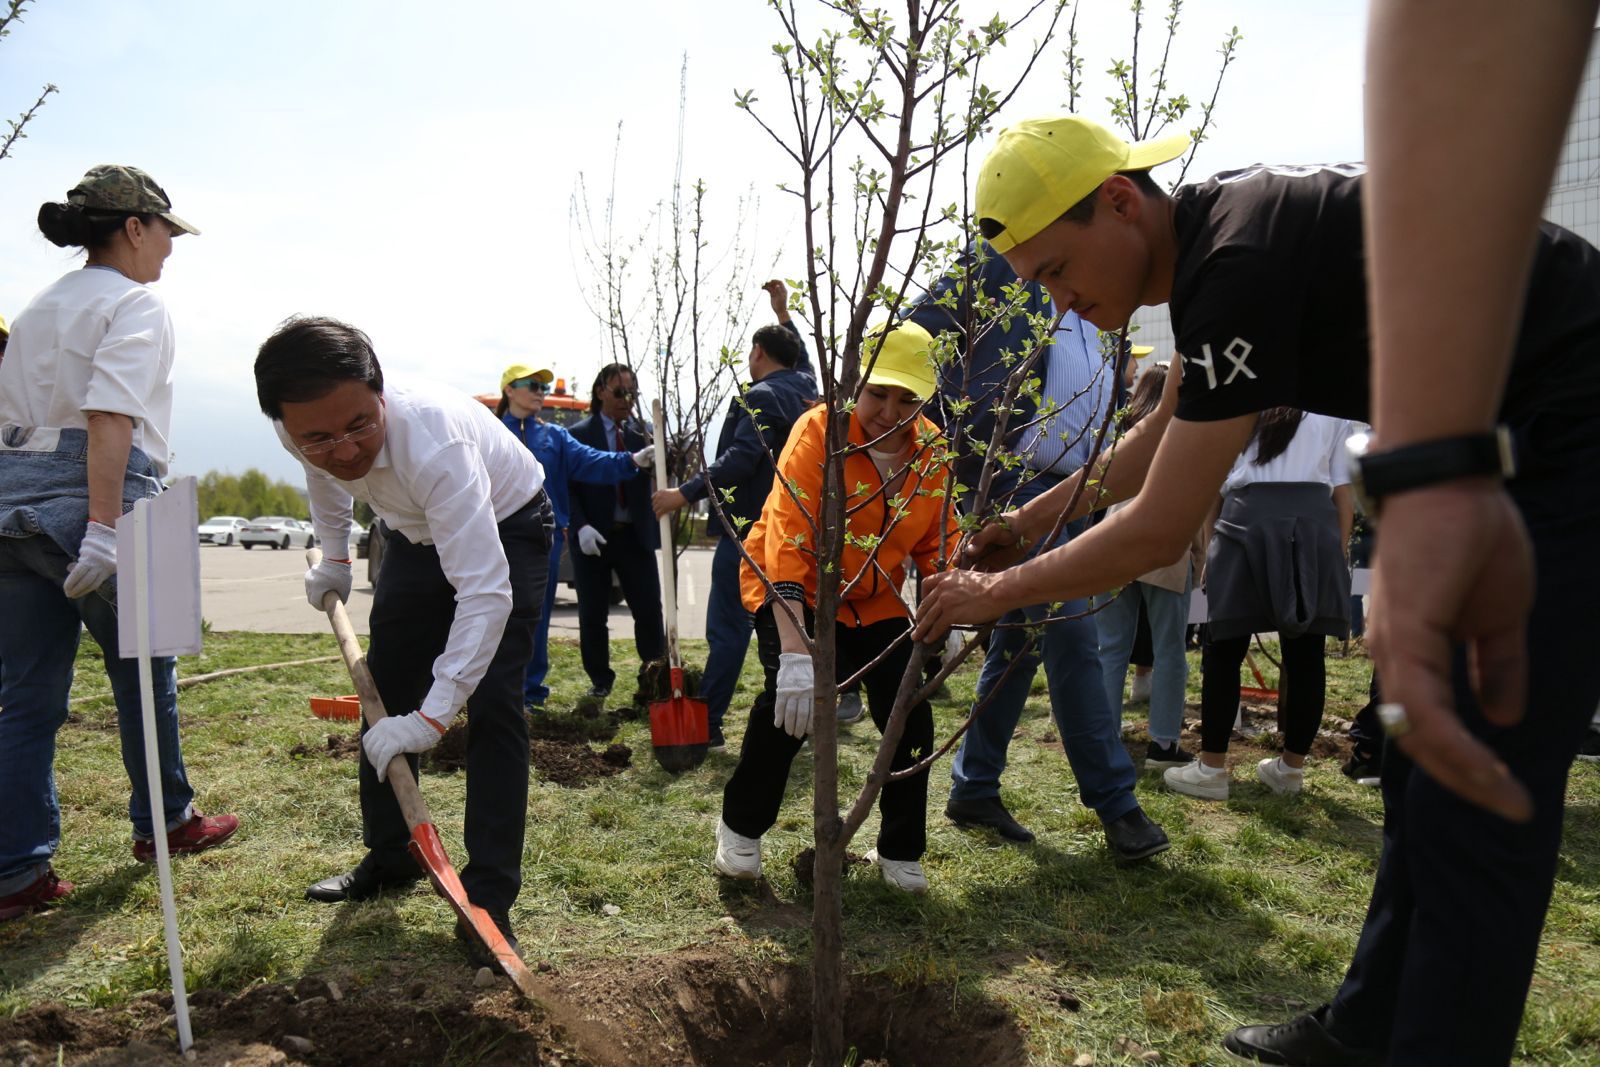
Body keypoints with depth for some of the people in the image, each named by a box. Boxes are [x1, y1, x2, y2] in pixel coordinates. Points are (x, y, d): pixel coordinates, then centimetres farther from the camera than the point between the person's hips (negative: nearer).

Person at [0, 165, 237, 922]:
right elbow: (109, 416, -19)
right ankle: (165, 823, 26)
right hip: (88, 497, -7)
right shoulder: (135, 304, -5)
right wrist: (103, 530, -25)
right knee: (143, 668, 10)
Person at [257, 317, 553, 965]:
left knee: (492, 702, -18)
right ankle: (388, 858, 29)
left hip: (506, 527, -6)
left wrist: (431, 716, -50)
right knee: (384, 694, 10)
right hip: (417, 533, 7)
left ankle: (489, 895, -7)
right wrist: (333, 558, 11)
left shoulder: (433, 439, -44)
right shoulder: (300, 431, -24)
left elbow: (486, 592, -47)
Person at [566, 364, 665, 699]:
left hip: (636, 536, 2)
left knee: (650, 611, 2)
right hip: (594, 537, -2)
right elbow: (569, 487, -4)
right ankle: (600, 680, 23)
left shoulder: (641, 434, 8)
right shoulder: (579, 434, 0)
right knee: (593, 615, 7)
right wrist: (581, 526, -16)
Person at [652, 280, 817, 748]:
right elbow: (801, 359, 37)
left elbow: (741, 459, -26)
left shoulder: (761, 396, -13)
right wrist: (783, 311, 44)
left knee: (728, 627, -6)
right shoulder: (804, 387, 13)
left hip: (748, 529, -9)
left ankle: (706, 725, -2)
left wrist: (686, 493, -28)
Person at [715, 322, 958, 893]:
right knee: (790, 702, -24)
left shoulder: (930, 449, -8)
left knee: (910, 715, -5)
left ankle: (899, 852, 17)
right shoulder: (819, 432, -25)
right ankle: (741, 828, 3)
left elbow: (936, 541, 5)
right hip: (794, 592, -5)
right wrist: (795, 656, -41)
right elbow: (787, 545, -33)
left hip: (876, 601, 5)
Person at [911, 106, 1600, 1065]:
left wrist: (1000, 592, -12)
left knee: (1476, 794, -7)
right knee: (1426, 765, 12)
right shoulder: (1211, 244, 5)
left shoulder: (1241, 258, -26)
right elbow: (1161, 439, 18)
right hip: (1516, 449, 10)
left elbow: (1160, 529, -24)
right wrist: (1032, 518, 17)